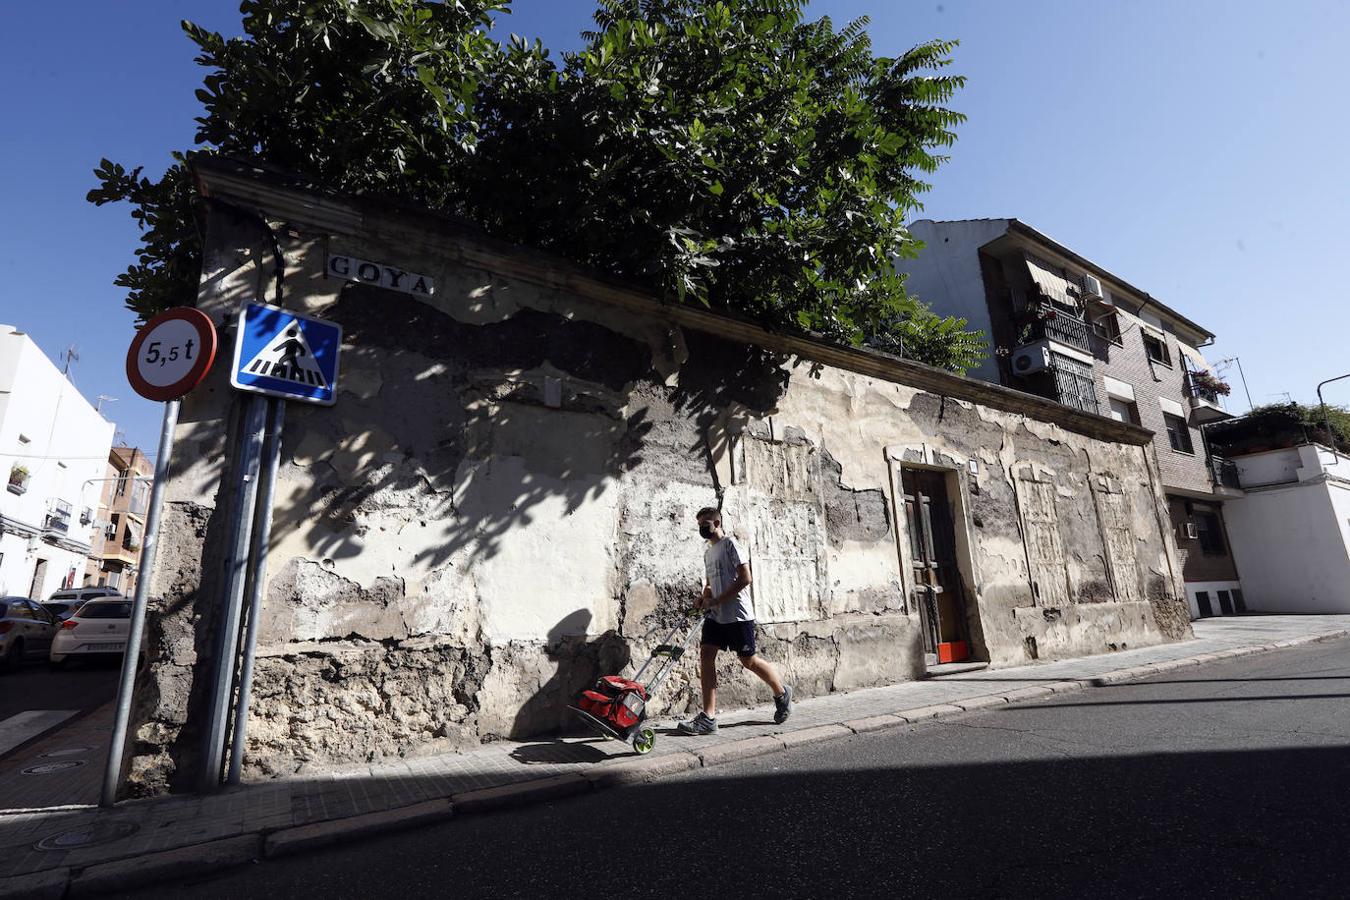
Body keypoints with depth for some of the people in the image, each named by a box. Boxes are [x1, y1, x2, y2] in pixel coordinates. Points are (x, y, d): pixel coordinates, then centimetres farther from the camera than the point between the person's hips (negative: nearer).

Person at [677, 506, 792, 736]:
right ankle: (708, 718, -1)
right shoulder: (708, 551, 15)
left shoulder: (730, 545, -10)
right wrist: (704, 597, 3)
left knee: (748, 660, 4)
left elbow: (745, 578, -18)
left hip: (738, 615, -7)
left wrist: (717, 600, -18)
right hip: (715, 615, 8)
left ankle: (782, 693, 29)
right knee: (706, 655, -4)